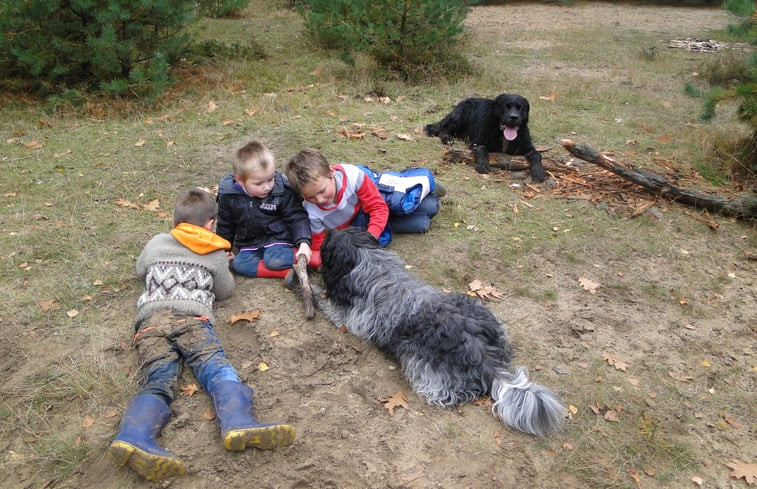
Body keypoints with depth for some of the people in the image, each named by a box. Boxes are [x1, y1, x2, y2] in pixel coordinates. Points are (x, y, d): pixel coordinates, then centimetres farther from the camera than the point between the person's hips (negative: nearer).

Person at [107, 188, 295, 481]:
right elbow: (225, 291, 36)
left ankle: (134, 439, -44)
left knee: (157, 382, -16)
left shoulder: (156, 243, 32)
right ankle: (239, 424, -47)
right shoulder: (216, 254, 24)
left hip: (150, 318, 3)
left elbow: (140, 271, 50)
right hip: (192, 317, -3)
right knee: (218, 369, -20)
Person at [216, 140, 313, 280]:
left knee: (274, 260, -32)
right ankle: (288, 272, -28)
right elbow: (225, 226, 7)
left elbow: (297, 218, -11)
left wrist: (303, 242, -26)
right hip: (249, 243, 4)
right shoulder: (228, 195, -10)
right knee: (239, 264, -23)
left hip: (278, 237, -4)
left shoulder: (282, 191, -17)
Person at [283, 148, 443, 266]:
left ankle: (425, 185, 18)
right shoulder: (312, 214, -32)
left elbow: (379, 208, -28)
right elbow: (319, 248, -17)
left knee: (430, 207, -15)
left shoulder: (352, 174, -38)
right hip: (357, 220, 1)